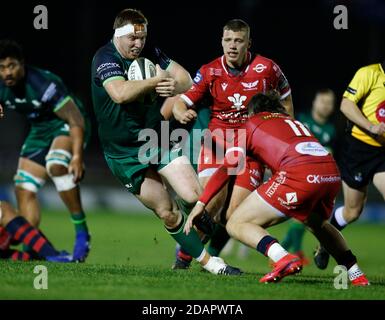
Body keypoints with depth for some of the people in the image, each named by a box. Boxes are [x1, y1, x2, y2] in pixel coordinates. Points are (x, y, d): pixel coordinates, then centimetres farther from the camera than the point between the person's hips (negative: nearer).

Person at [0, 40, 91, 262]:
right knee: (24, 190, -1)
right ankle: (31, 246, 8)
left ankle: (82, 233, -28)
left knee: (56, 165, -35)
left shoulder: (44, 85, -30)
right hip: (40, 131, 8)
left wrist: (77, 157, -35)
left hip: (67, 126, -7)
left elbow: (76, 120, -28)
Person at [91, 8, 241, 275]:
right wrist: (157, 81, -25)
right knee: (167, 212, -3)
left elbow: (186, 80, 4)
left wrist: (175, 86, -20)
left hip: (159, 140, 4)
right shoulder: (105, 58, -15)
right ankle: (208, 262, 7)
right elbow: (120, 93, -34)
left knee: (195, 197, -12)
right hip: (125, 154, -4)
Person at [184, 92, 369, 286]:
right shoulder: (295, 122, 36)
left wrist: (201, 203, 15)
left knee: (236, 225, 2)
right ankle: (355, 273, 25)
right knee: (318, 224, 37)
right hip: (332, 174, 6)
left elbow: (227, 168, 15)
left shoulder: (252, 123, 21)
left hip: (299, 174, -6)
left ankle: (284, 258, -22)